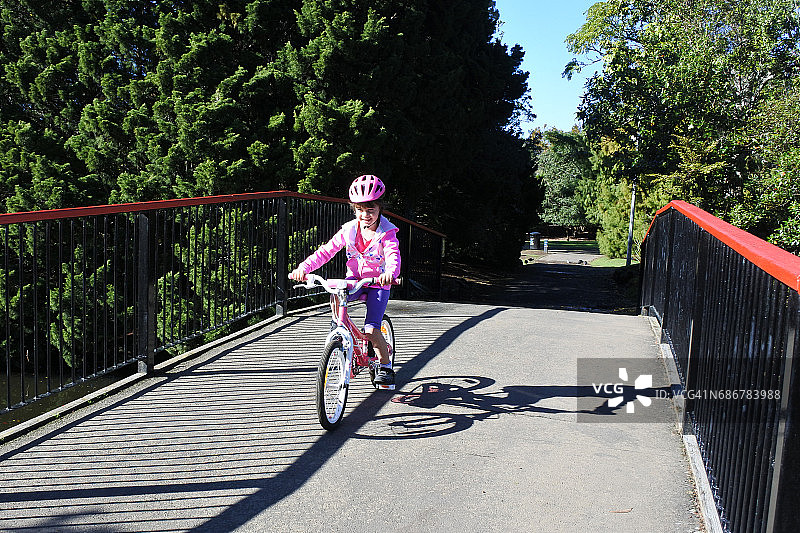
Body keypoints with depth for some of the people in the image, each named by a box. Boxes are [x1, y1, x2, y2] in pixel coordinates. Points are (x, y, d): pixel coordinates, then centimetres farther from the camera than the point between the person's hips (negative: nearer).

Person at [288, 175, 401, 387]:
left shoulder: (387, 233, -13)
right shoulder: (349, 230, -4)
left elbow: (393, 255, -30)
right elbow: (326, 251, -7)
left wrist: (390, 272, -54)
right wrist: (304, 267, -24)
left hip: (379, 283, -3)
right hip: (354, 278, 3)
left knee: (371, 329, -16)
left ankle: (385, 366, 8)